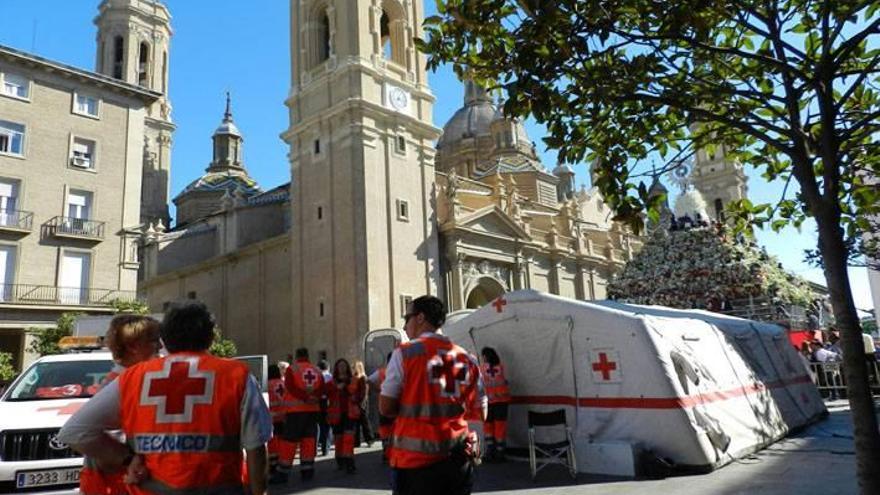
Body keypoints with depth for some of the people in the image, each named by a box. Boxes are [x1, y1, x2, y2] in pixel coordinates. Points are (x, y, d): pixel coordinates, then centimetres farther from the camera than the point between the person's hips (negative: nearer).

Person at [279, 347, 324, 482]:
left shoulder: (292, 368, -2)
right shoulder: (317, 370, 12)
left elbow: (290, 387, -14)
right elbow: (322, 389, 3)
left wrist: (305, 398, -15)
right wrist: (313, 398, -9)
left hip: (296, 409, -4)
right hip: (313, 409, 4)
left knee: (290, 440, 1)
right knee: (309, 439, 8)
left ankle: (284, 472, 3)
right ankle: (307, 470, 7)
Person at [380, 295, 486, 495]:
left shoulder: (405, 352, -7)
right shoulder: (467, 359, 6)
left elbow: (386, 408, -8)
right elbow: (480, 414, 11)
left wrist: (410, 409, 10)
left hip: (416, 458, -4)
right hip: (458, 457, 4)